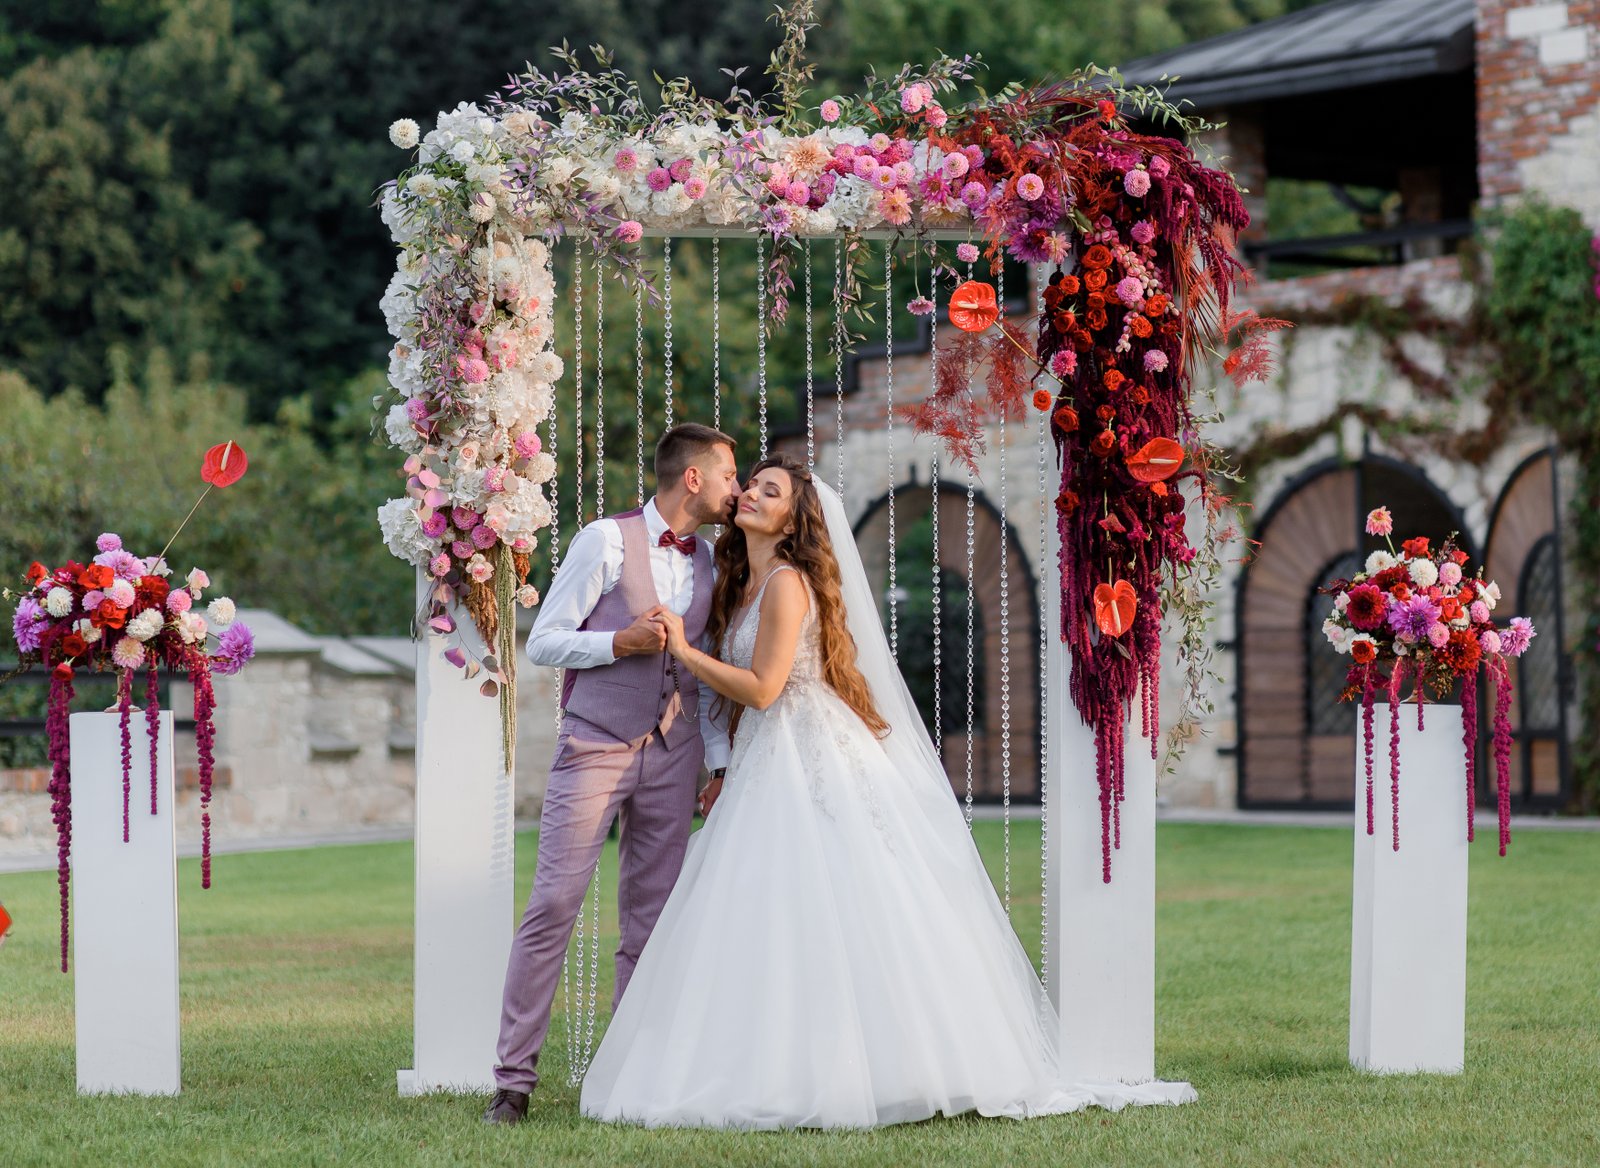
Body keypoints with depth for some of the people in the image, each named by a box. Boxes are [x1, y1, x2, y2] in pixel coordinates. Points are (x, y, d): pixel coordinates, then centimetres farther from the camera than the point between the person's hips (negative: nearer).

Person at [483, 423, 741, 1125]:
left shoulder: (708, 565, 13)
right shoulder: (606, 541, -5)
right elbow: (543, 642, -5)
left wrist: (720, 762, 11)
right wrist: (623, 642, -17)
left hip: (672, 757, 5)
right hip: (595, 749, -5)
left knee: (651, 922, 5)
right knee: (553, 908, -10)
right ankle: (514, 1079, -7)